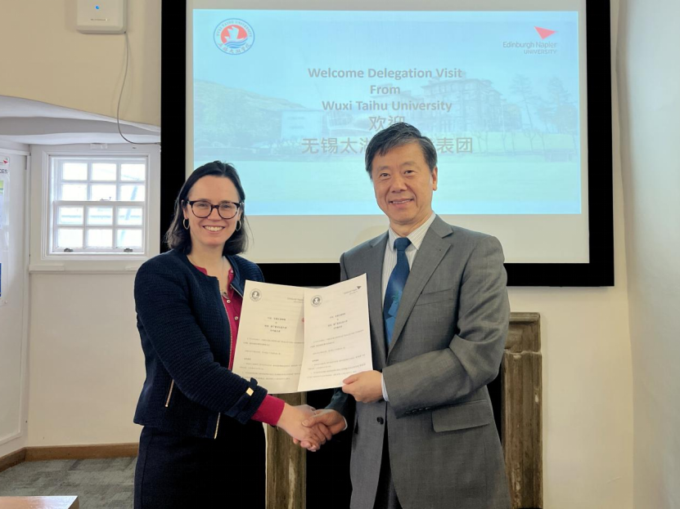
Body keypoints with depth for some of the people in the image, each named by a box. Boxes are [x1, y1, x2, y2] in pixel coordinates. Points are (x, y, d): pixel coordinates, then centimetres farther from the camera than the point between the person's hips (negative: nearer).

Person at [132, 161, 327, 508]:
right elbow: (194, 370, -22)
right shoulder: (158, 275, -12)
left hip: (245, 444, 5)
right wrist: (281, 414, -26)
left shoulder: (249, 274, 5)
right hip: (179, 449, -5)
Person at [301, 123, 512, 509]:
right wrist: (340, 411, -2)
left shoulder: (477, 251, -7)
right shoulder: (355, 262, 8)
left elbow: (481, 353, -16)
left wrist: (387, 384, -16)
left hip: (452, 461, -3)